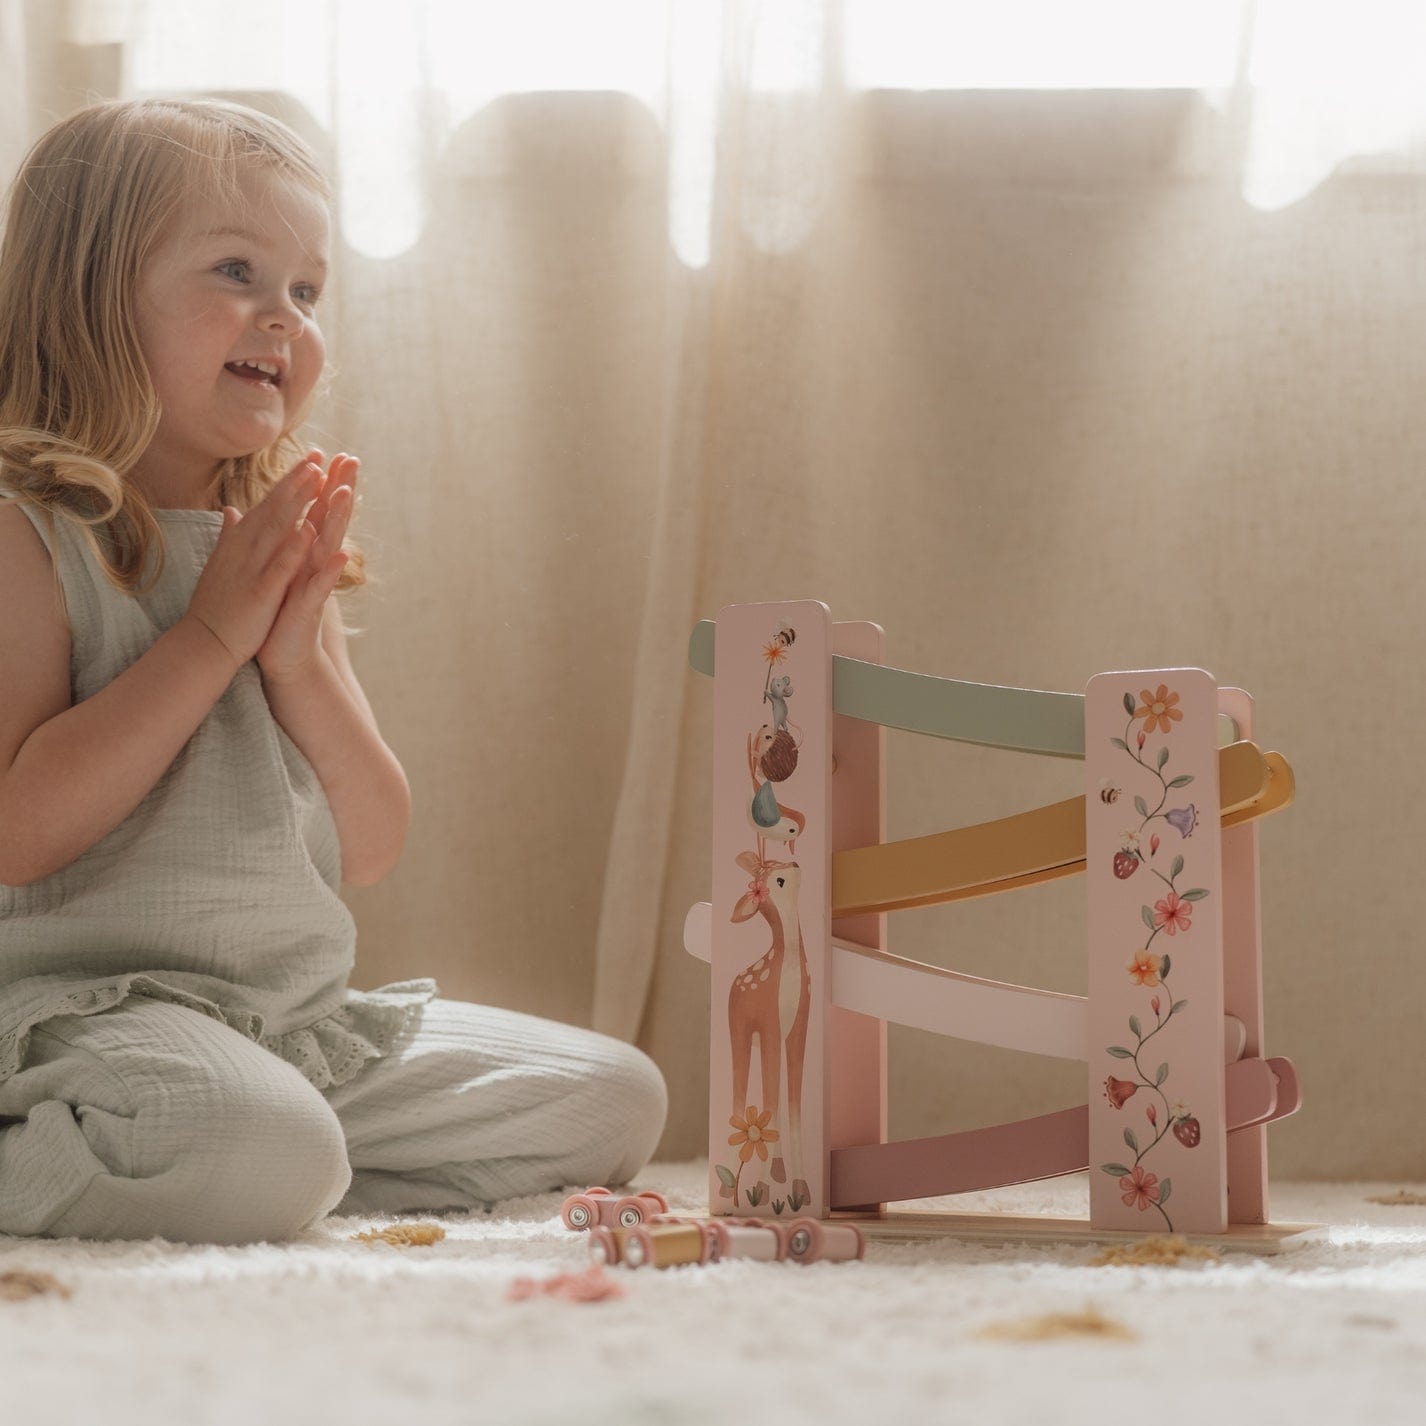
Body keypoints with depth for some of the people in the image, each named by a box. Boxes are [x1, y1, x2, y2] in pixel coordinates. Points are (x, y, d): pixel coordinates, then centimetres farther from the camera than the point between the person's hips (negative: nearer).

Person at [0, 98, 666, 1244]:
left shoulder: (284, 548, 14)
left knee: (617, 1098, 6)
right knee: (263, 1149, -37)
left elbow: (370, 852, 11)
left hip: (308, 1015, 8)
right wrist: (212, 634, -17)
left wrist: (304, 657, -7)